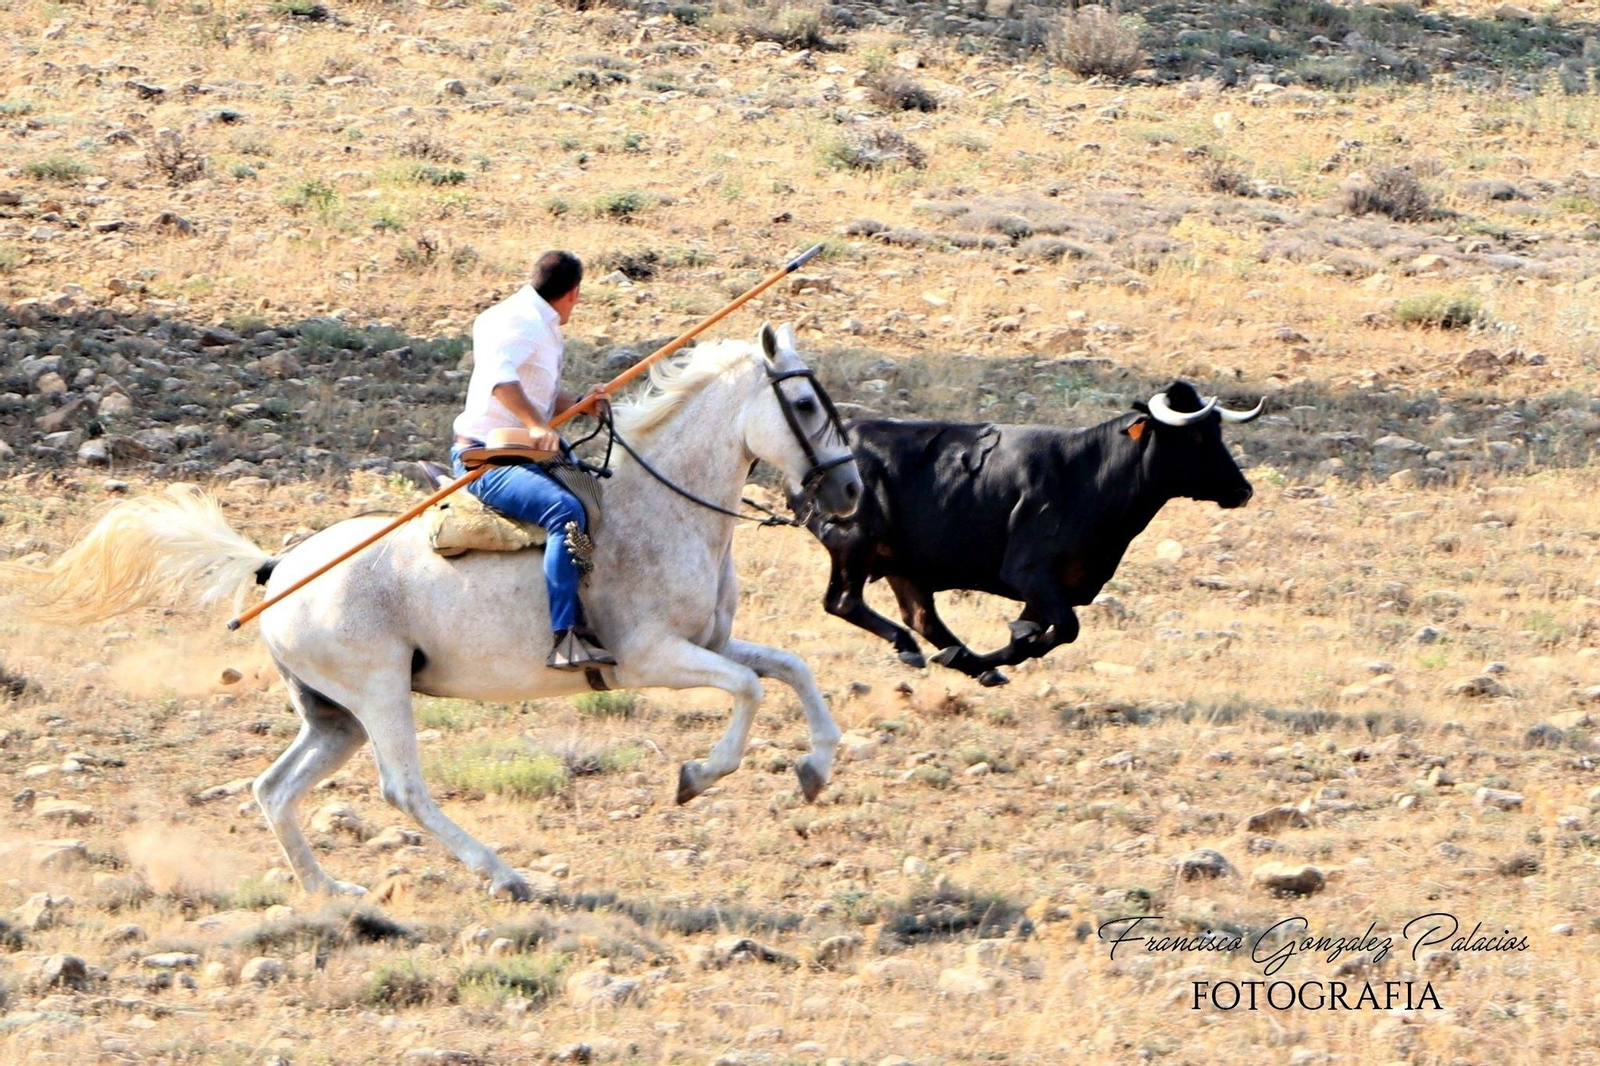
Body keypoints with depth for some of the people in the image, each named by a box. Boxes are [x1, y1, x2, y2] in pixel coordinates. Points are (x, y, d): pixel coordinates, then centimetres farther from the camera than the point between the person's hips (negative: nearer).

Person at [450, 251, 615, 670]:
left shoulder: (544, 328, 19)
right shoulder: (519, 321, -14)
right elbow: (499, 374, -33)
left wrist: (577, 404, 4)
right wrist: (536, 424, -42)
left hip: (524, 454, 11)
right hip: (486, 459, -11)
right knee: (566, 511, -33)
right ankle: (565, 637, -42)